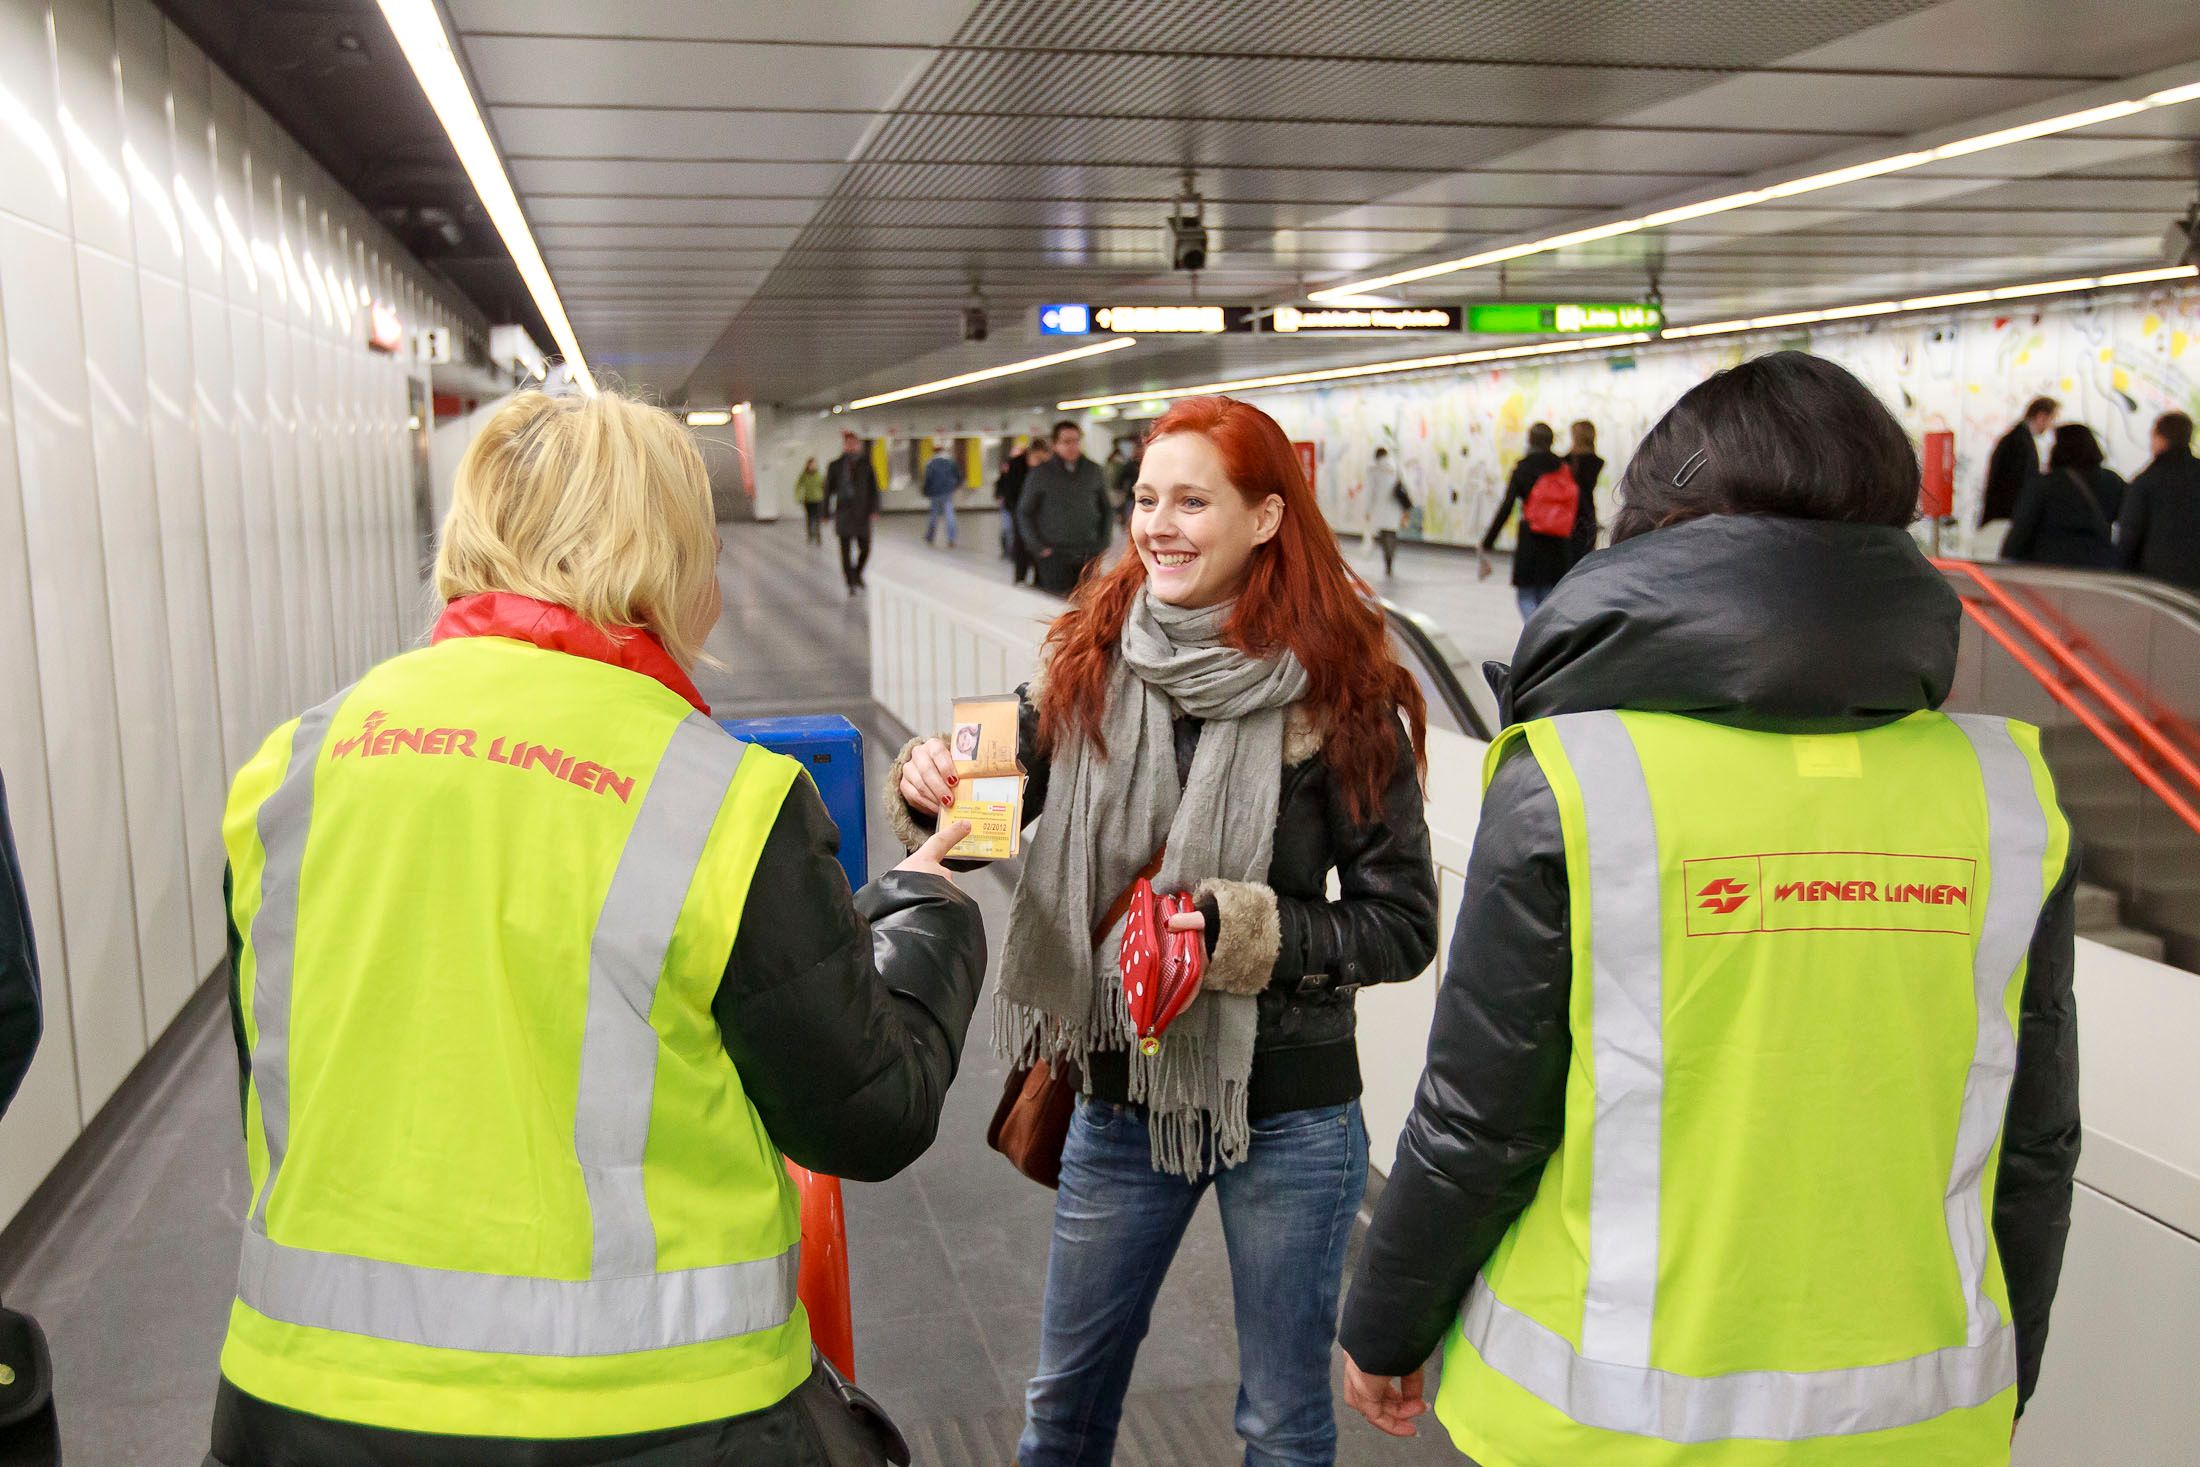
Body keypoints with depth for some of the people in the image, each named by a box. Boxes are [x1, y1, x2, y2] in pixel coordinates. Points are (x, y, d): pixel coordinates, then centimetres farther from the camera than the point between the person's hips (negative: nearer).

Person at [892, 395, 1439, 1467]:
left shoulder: (1339, 695, -14)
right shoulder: (1090, 662, -5)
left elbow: (1402, 924, -11)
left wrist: (1242, 931, -23)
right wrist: (931, 791, -22)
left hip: (1287, 1114, -3)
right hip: (1123, 1095, 3)